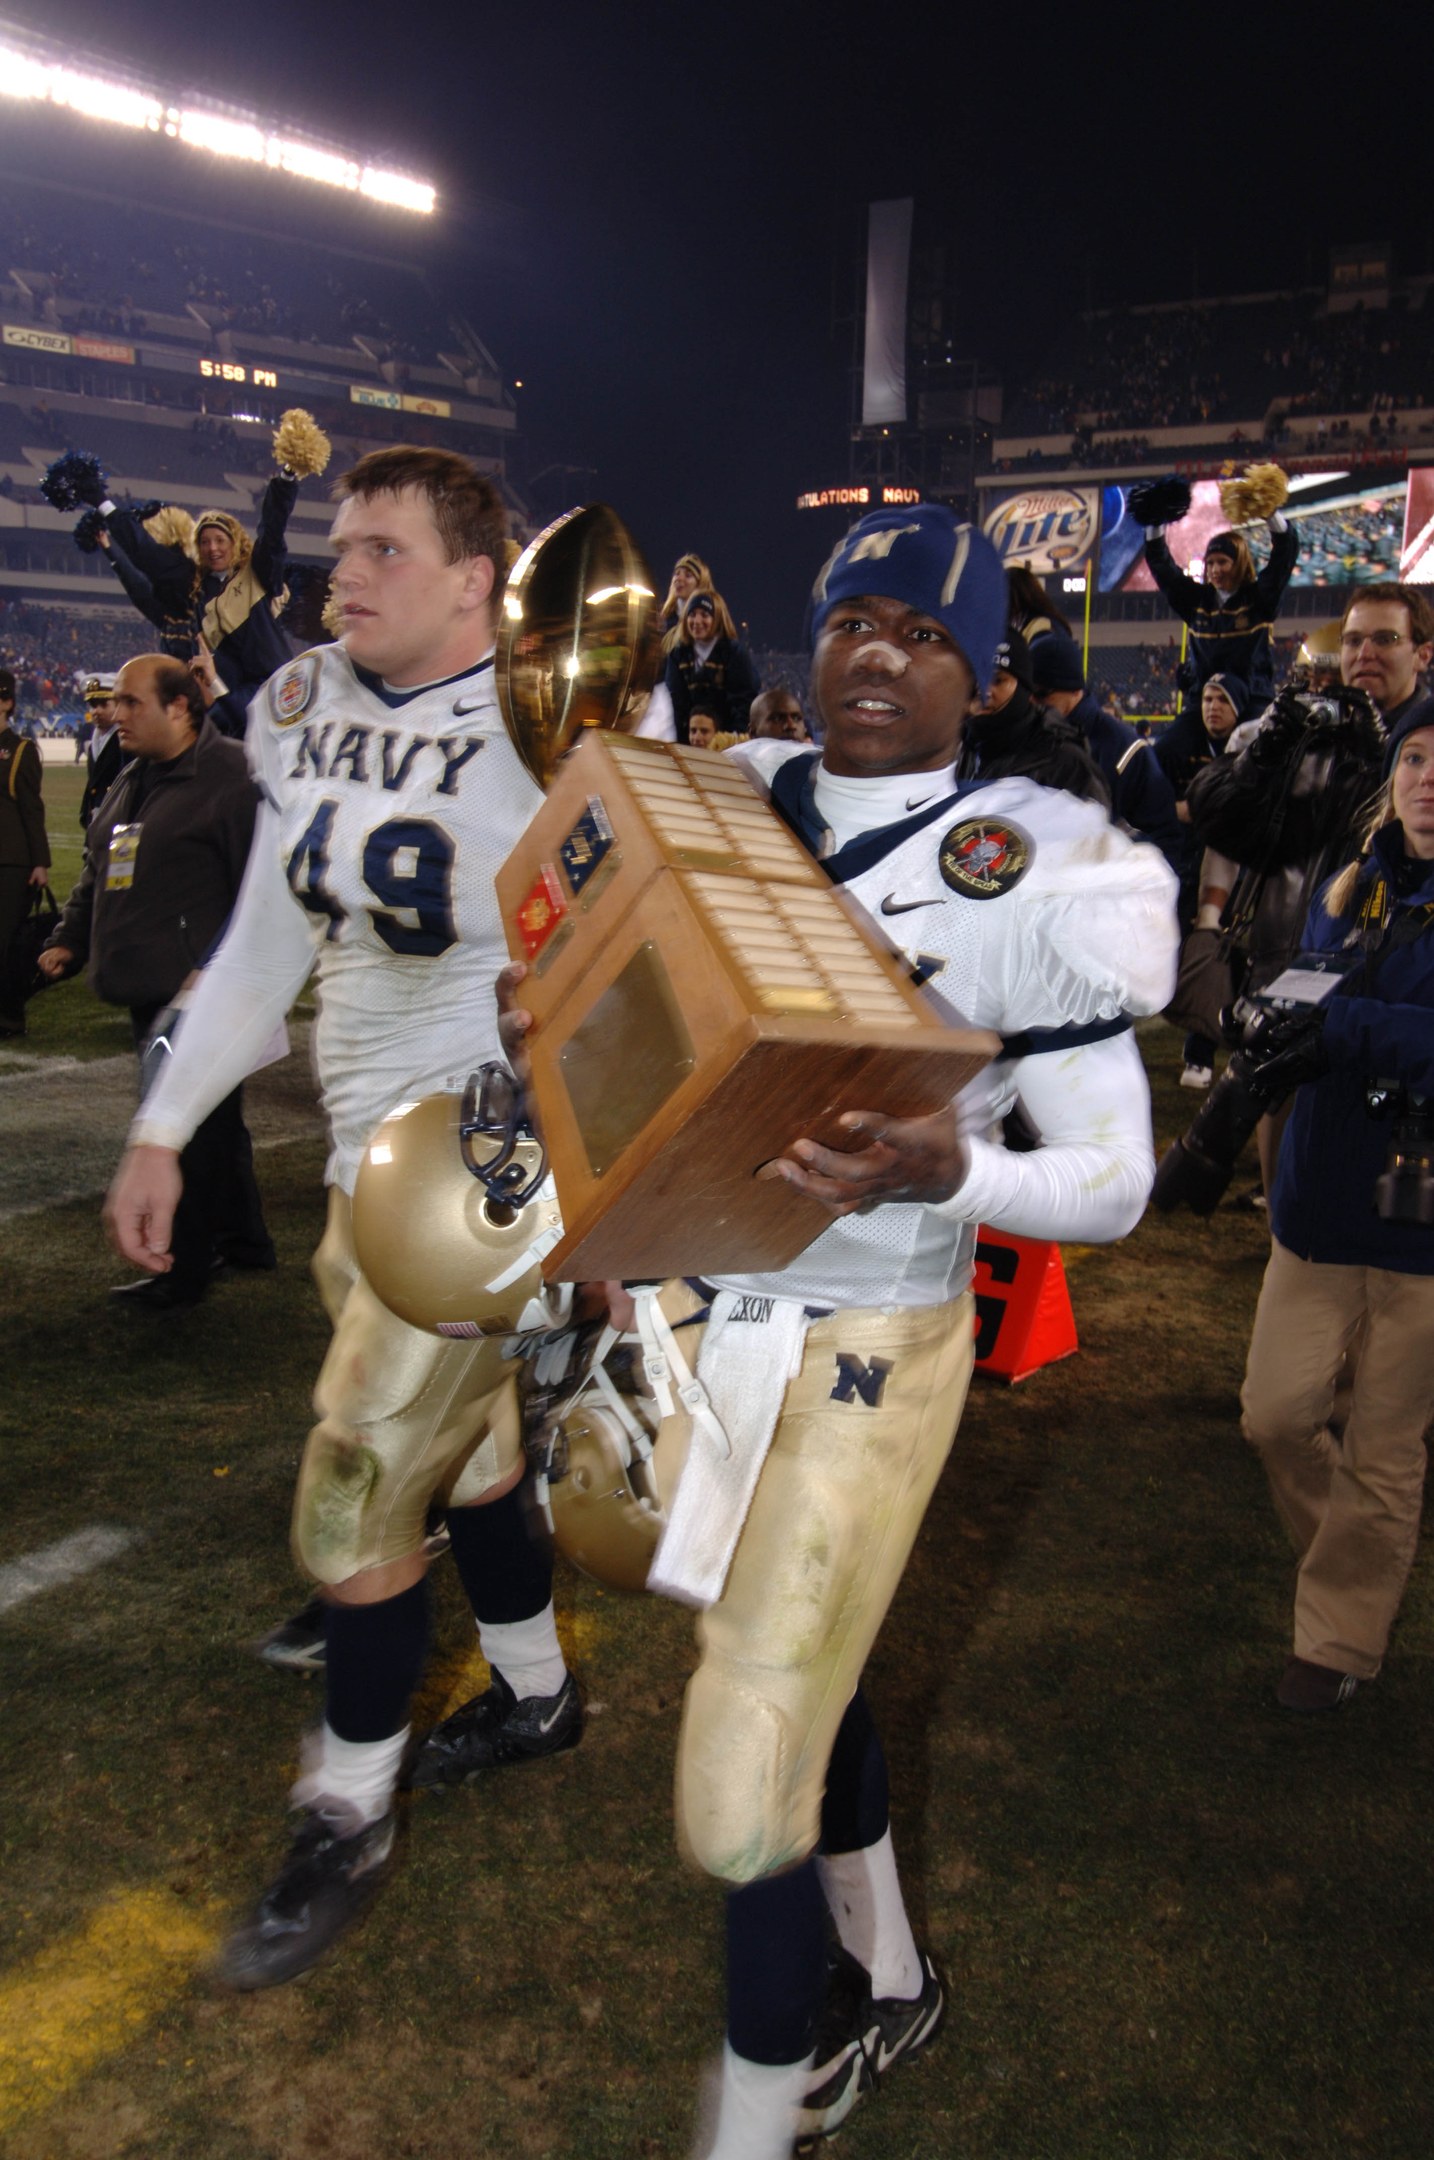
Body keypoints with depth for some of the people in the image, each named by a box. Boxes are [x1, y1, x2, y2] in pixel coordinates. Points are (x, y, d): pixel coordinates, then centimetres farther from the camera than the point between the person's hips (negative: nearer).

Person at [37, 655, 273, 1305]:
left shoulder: (229, 777, -12)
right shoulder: (132, 781, 16)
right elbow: (98, 870, 26)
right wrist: (70, 937, 16)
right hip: (152, 993, 9)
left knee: (191, 1130, -2)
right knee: (212, 1121, 19)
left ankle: (183, 1269, 9)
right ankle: (242, 1237, 33)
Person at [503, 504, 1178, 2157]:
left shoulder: (1034, 876, -13)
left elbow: (1115, 1176, -11)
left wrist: (951, 1173, -31)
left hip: (862, 1349, -6)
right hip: (692, 1304, 6)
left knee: (741, 1782, -1)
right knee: (798, 1666, 23)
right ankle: (888, 1983, 49)